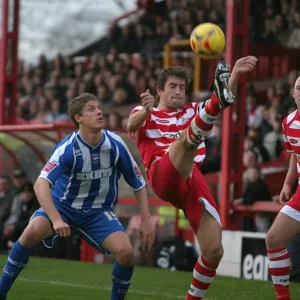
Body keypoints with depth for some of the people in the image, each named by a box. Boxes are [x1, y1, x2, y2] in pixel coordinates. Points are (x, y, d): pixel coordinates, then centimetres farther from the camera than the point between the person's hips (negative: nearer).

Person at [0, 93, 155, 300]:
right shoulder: (68, 148, -23)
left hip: (99, 211, 2)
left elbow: (138, 183, -1)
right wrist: (56, 220, -46)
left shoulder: (115, 144, -14)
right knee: (33, 231, -31)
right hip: (63, 205, -2)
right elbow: (41, 184, -34)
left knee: (126, 251, -22)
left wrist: (146, 220, -7)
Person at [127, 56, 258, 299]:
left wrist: (234, 75, -10)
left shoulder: (193, 112, 30)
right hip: (163, 177, -4)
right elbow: (132, 125, -6)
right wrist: (145, 111, -29)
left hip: (193, 180, 4)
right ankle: (218, 99, -63)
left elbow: (226, 100, 10)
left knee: (214, 251, -8)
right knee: (187, 136, -34)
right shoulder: (144, 115, 22)